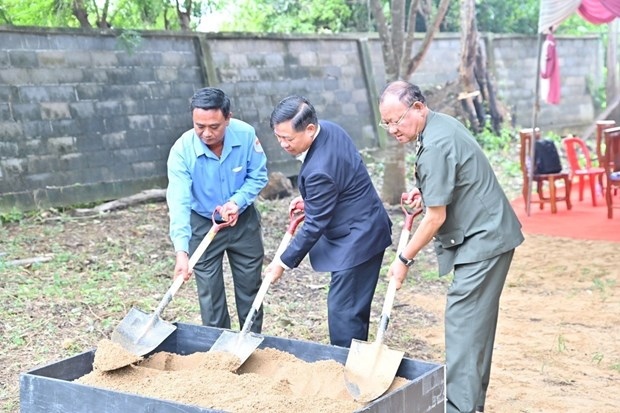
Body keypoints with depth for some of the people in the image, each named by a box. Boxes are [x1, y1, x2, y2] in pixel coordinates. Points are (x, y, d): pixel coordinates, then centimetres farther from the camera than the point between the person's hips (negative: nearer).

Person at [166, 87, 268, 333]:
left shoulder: (246, 135, -22)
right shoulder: (182, 150, -27)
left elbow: (258, 176, -9)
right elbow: (179, 203, -34)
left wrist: (237, 201, -27)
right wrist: (181, 251, -45)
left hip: (244, 221, 2)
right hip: (203, 225, -2)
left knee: (250, 288, 13)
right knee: (210, 294, 5)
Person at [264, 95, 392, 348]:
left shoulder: (319, 171, -30)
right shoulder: (329, 129, -2)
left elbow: (314, 225, -21)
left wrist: (284, 262, -11)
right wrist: (310, 200, 9)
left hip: (357, 239, -11)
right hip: (363, 228, 11)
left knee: (343, 311, -6)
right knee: (355, 308, 19)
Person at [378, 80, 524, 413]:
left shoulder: (434, 146, -22)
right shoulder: (441, 123, 9)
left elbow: (436, 217, -20)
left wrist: (404, 260, -11)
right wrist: (424, 192, 9)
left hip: (483, 239, -10)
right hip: (487, 235, 10)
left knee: (463, 319, -11)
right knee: (477, 319, 14)